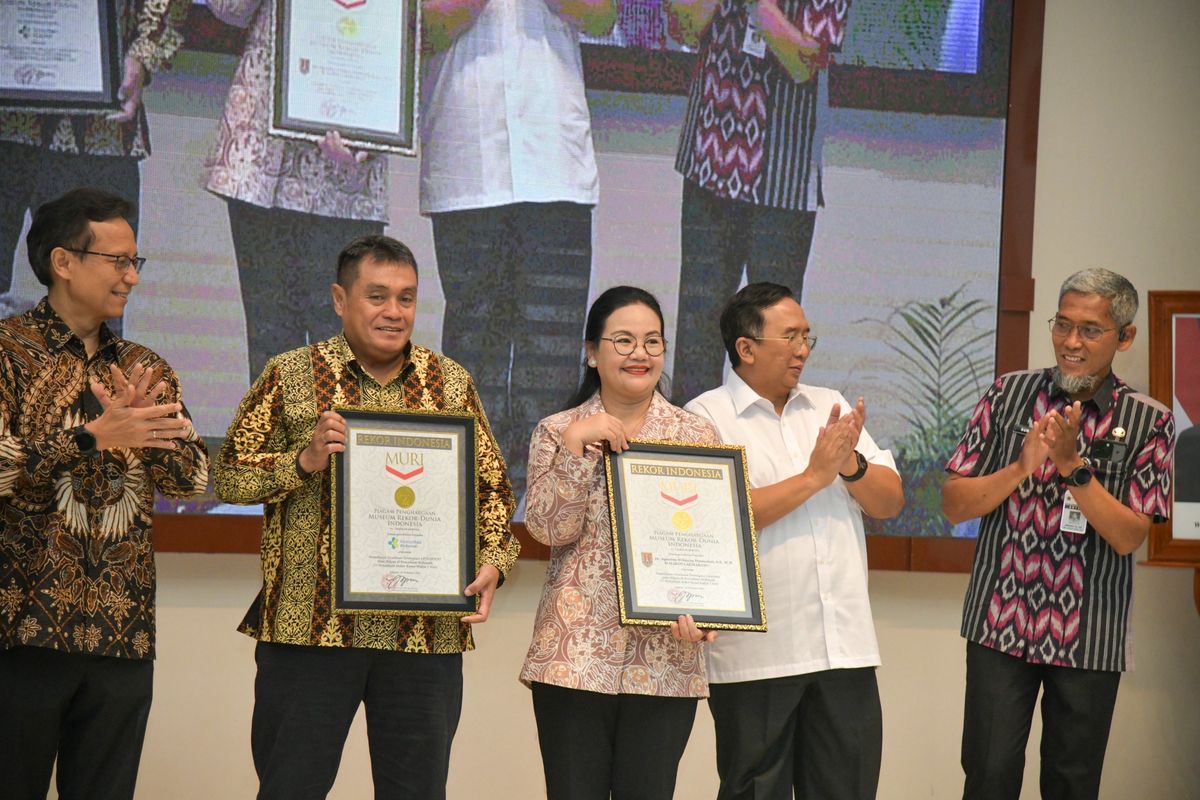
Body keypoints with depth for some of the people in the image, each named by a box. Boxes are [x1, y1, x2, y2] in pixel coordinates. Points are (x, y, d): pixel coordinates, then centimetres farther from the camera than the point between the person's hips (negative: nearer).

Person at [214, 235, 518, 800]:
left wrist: (493, 562, -2)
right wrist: (304, 460, -14)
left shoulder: (451, 383, 11)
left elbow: (492, 487, 15)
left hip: (425, 632, 2)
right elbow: (230, 477, 3)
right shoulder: (291, 375, 4)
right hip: (310, 626, -2)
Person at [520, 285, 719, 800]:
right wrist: (576, 446, -12)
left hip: (664, 658, 1)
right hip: (576, 653, 0)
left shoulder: (695, 435, 8)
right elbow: (548, 528, -4)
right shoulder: (558, 431, 8)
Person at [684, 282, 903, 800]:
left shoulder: (829, 407, 15)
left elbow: (890, 502, 12)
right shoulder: (707, 418, -3)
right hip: (756, 655, -5)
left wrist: (851, 465, -8)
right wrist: (814, 476, -12)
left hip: (845, 648, 5)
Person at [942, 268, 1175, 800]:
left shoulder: (1148, 422, -2)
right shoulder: (1009, 394, 2)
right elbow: (953, 505, -1)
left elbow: (1129, 536, -9)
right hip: (1000, 623, 0)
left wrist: (1074, 466, -21)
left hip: (1088, 638, 0)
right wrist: (1022, 466, -18)